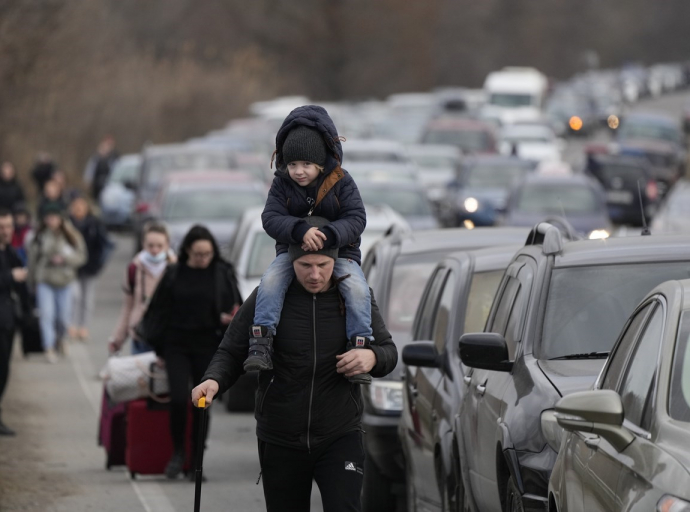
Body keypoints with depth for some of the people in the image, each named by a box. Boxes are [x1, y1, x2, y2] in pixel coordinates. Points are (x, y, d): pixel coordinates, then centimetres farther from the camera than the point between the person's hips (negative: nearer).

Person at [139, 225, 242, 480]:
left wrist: (229, 319, -17)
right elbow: (159, 312, 7)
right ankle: (177, 453, 5)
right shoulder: (174, 275, 1)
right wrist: (160, 349, 6)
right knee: (179, 399, -14)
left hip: (207, 347, 0)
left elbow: (236, 308, 6)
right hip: (177, 346, 0)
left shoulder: (223, 274, 1)